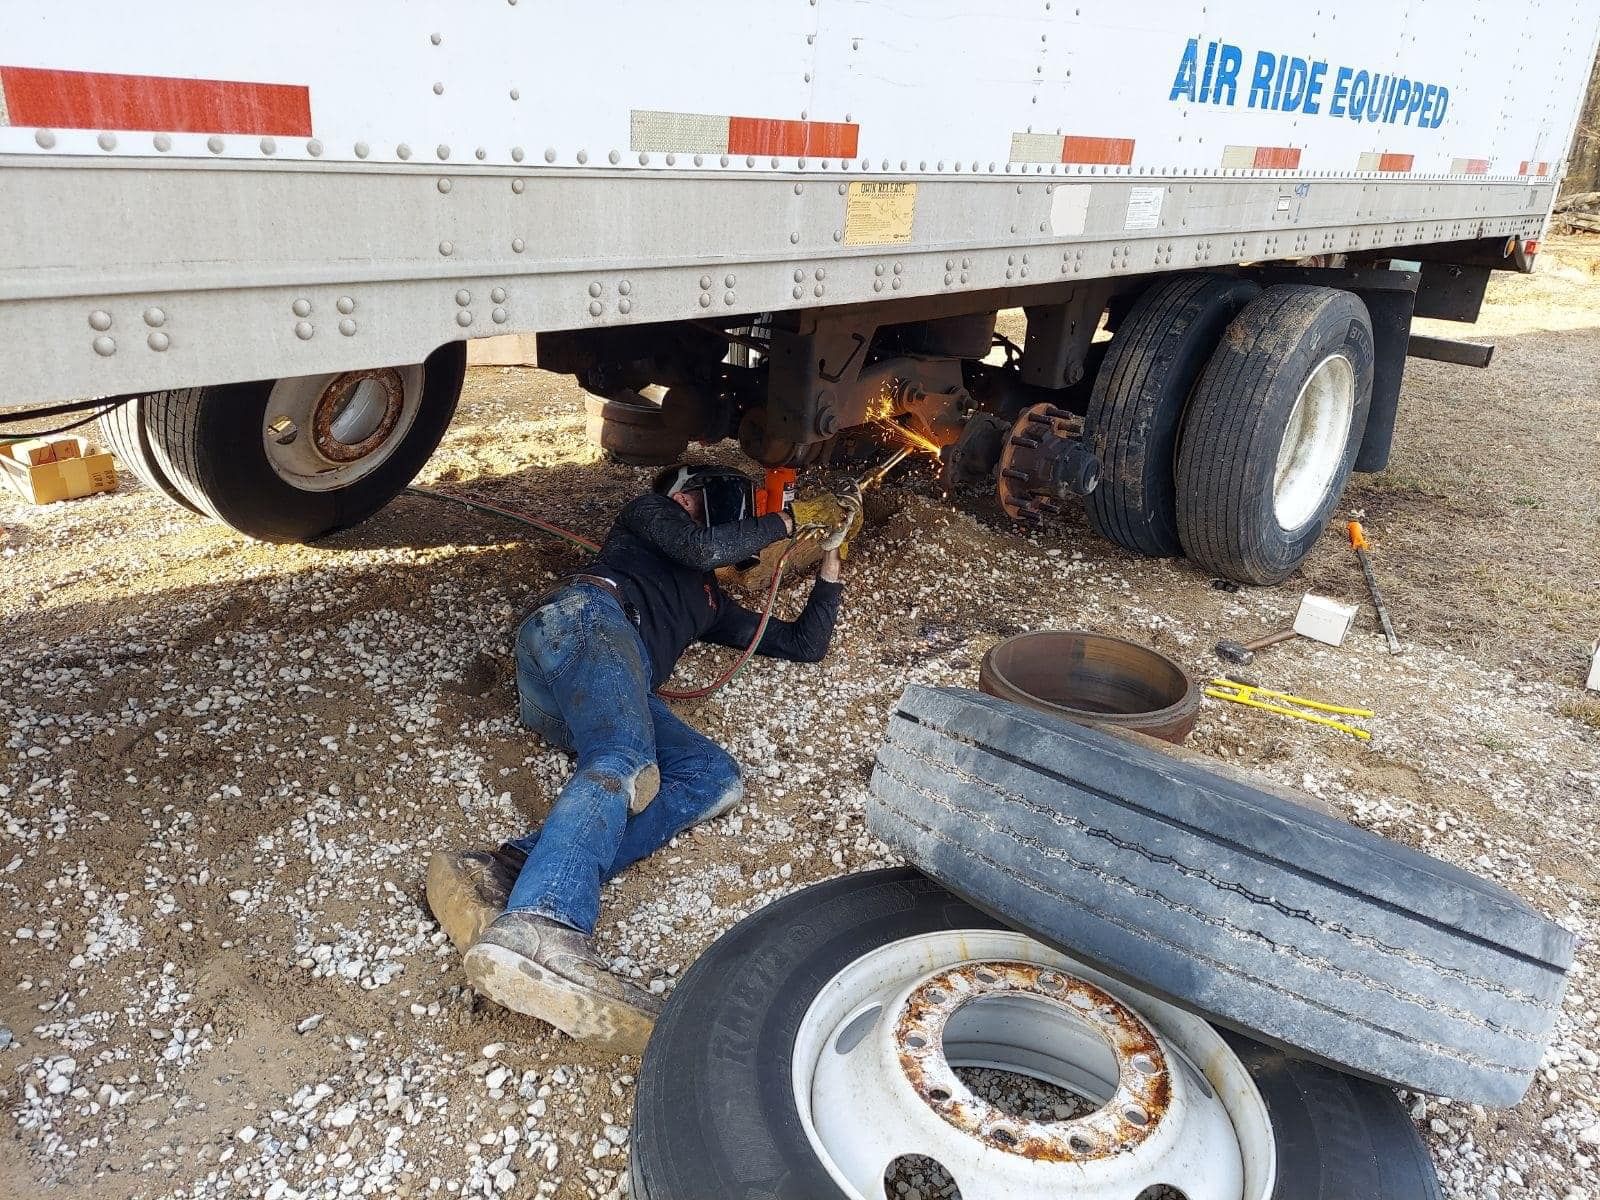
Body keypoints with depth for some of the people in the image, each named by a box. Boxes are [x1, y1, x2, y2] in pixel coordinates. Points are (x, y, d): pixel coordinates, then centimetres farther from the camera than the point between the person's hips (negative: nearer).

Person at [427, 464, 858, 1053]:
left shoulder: (710, 601, 41)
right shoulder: (649, 511, 27)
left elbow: (805, 644, 40)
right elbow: (705, 547, 5)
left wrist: (830, 555, 42)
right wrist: (779, 525, 21)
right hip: (584, 615, -6)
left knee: (715, 777, -19)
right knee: (625, 762, -35)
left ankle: (508, 875, -40)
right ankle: (537, 927, -64)